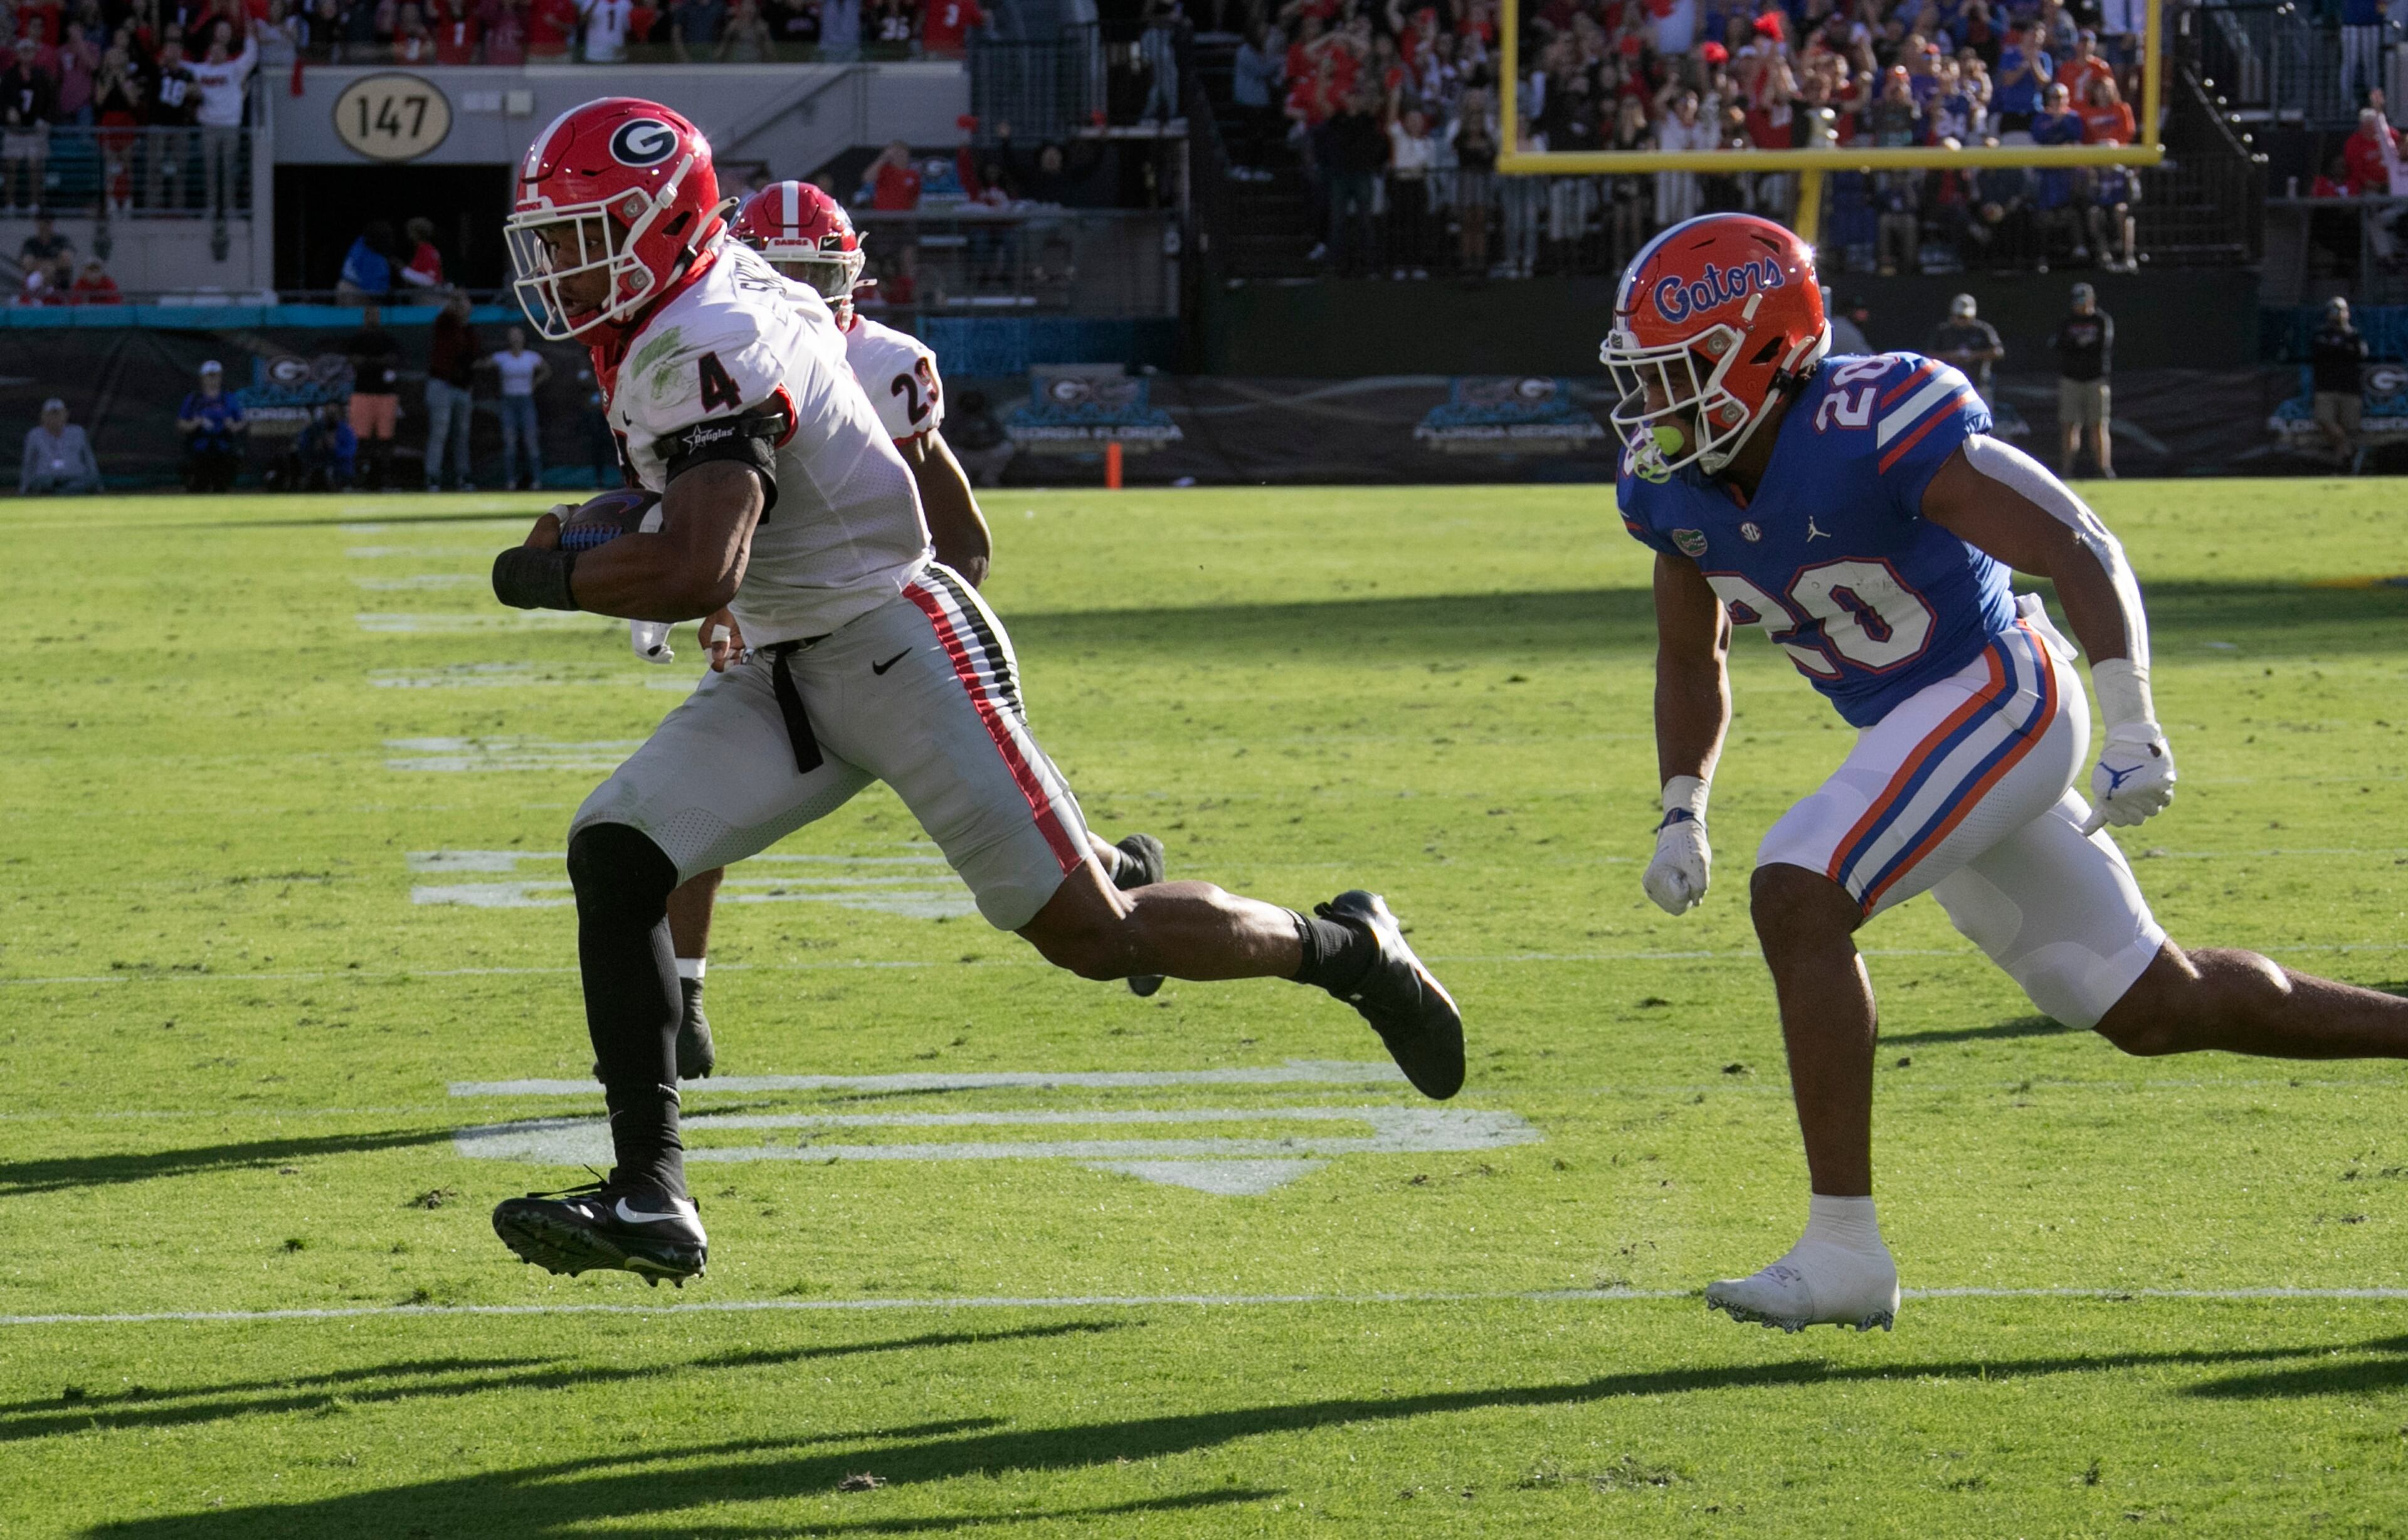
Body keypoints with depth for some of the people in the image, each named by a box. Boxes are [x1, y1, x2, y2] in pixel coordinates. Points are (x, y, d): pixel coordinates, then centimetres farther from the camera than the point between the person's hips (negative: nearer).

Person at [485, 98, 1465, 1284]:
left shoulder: (702, 351, -25)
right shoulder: (717, 295, 6)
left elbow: (697, 574, -36)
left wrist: (541, 577, -21)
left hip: (899, 650, -10)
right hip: (785, 674, 10)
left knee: (1094, 937, -6)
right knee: (614, 857, -7)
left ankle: (1347, 949, 19)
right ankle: (648, 1199, -10)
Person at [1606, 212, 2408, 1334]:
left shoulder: (1876, 431, -25)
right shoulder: (1676, 490, -2)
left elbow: (2081, 552, -22)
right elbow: (1692, 662, 16)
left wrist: (2132, 731, -30)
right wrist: (1680, 817, 4)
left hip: (1998, 700, -8)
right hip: (1918, 735, 8)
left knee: (1795, 898, -24)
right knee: (2153, 1008, 14)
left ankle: (1844, 1253, -22)